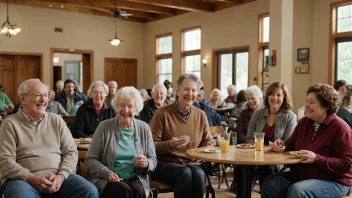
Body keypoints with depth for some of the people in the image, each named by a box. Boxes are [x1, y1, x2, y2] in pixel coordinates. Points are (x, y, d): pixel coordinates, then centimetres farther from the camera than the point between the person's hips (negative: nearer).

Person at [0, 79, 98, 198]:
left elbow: (71, 152, 7)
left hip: (58, 177, 3)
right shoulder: (10, 124, 3)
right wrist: (31, 178, -17)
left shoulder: (57, 120, 12)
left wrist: (61, 176, -10)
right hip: (23, 178, -2)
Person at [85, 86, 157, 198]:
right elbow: (90, 159, -1)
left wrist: (146, 164, -14)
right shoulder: (104, 127, -1)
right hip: (106, 179, -2)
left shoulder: (144, 128, 6)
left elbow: (153, 160, 9)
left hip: (135, 178, 2)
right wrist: (107, 173, -17)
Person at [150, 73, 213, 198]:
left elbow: (208, 142, 18)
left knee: (199, 175, -31)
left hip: (191, 163, 3)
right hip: (164, 164, -3)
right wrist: (170, 144, -26)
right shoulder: (162, 113, -6)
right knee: (185, 173, -34)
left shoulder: (201, 115, 8)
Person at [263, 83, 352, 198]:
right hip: (299, 175, 7)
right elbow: (292, 144, 21)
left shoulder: (340, 128, -14)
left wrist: (316, 159, -27)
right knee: (269, 184, -16)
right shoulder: (304, 122, 8)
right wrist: (283, 145, -3)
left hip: (332, 181, -6)